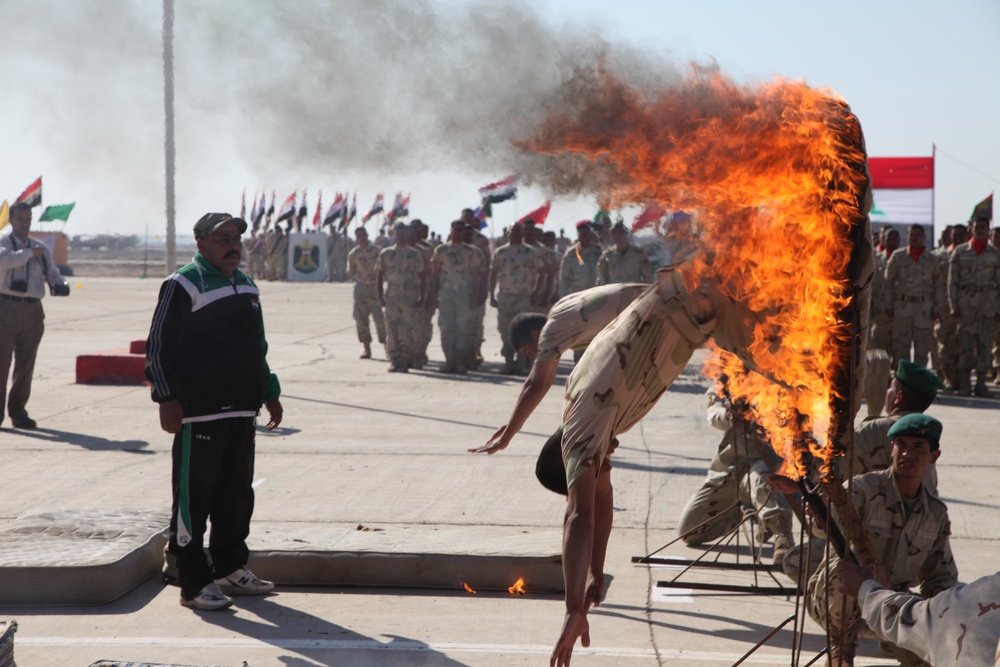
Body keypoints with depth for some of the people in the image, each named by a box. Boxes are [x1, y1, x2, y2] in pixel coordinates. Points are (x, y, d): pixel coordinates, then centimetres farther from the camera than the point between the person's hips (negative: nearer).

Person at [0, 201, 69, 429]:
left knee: (26, 363, 8)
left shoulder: (41, 248, 15)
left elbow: (53, 273, 11)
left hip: (33, 311, 4)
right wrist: (30, 253, -20)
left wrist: (60, 285, -10)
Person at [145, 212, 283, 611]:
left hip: (242, 410, 8)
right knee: (193, 496, -3)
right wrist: (168, 399, -16)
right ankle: (194, 583, 1)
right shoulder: (184, 285, -8)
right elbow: (158, 346, -11)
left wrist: (269, 393, 24)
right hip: (198, 412, -8)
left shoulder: (246, 286, 17)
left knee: (237, 493, 14)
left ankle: (231, 569, 26)